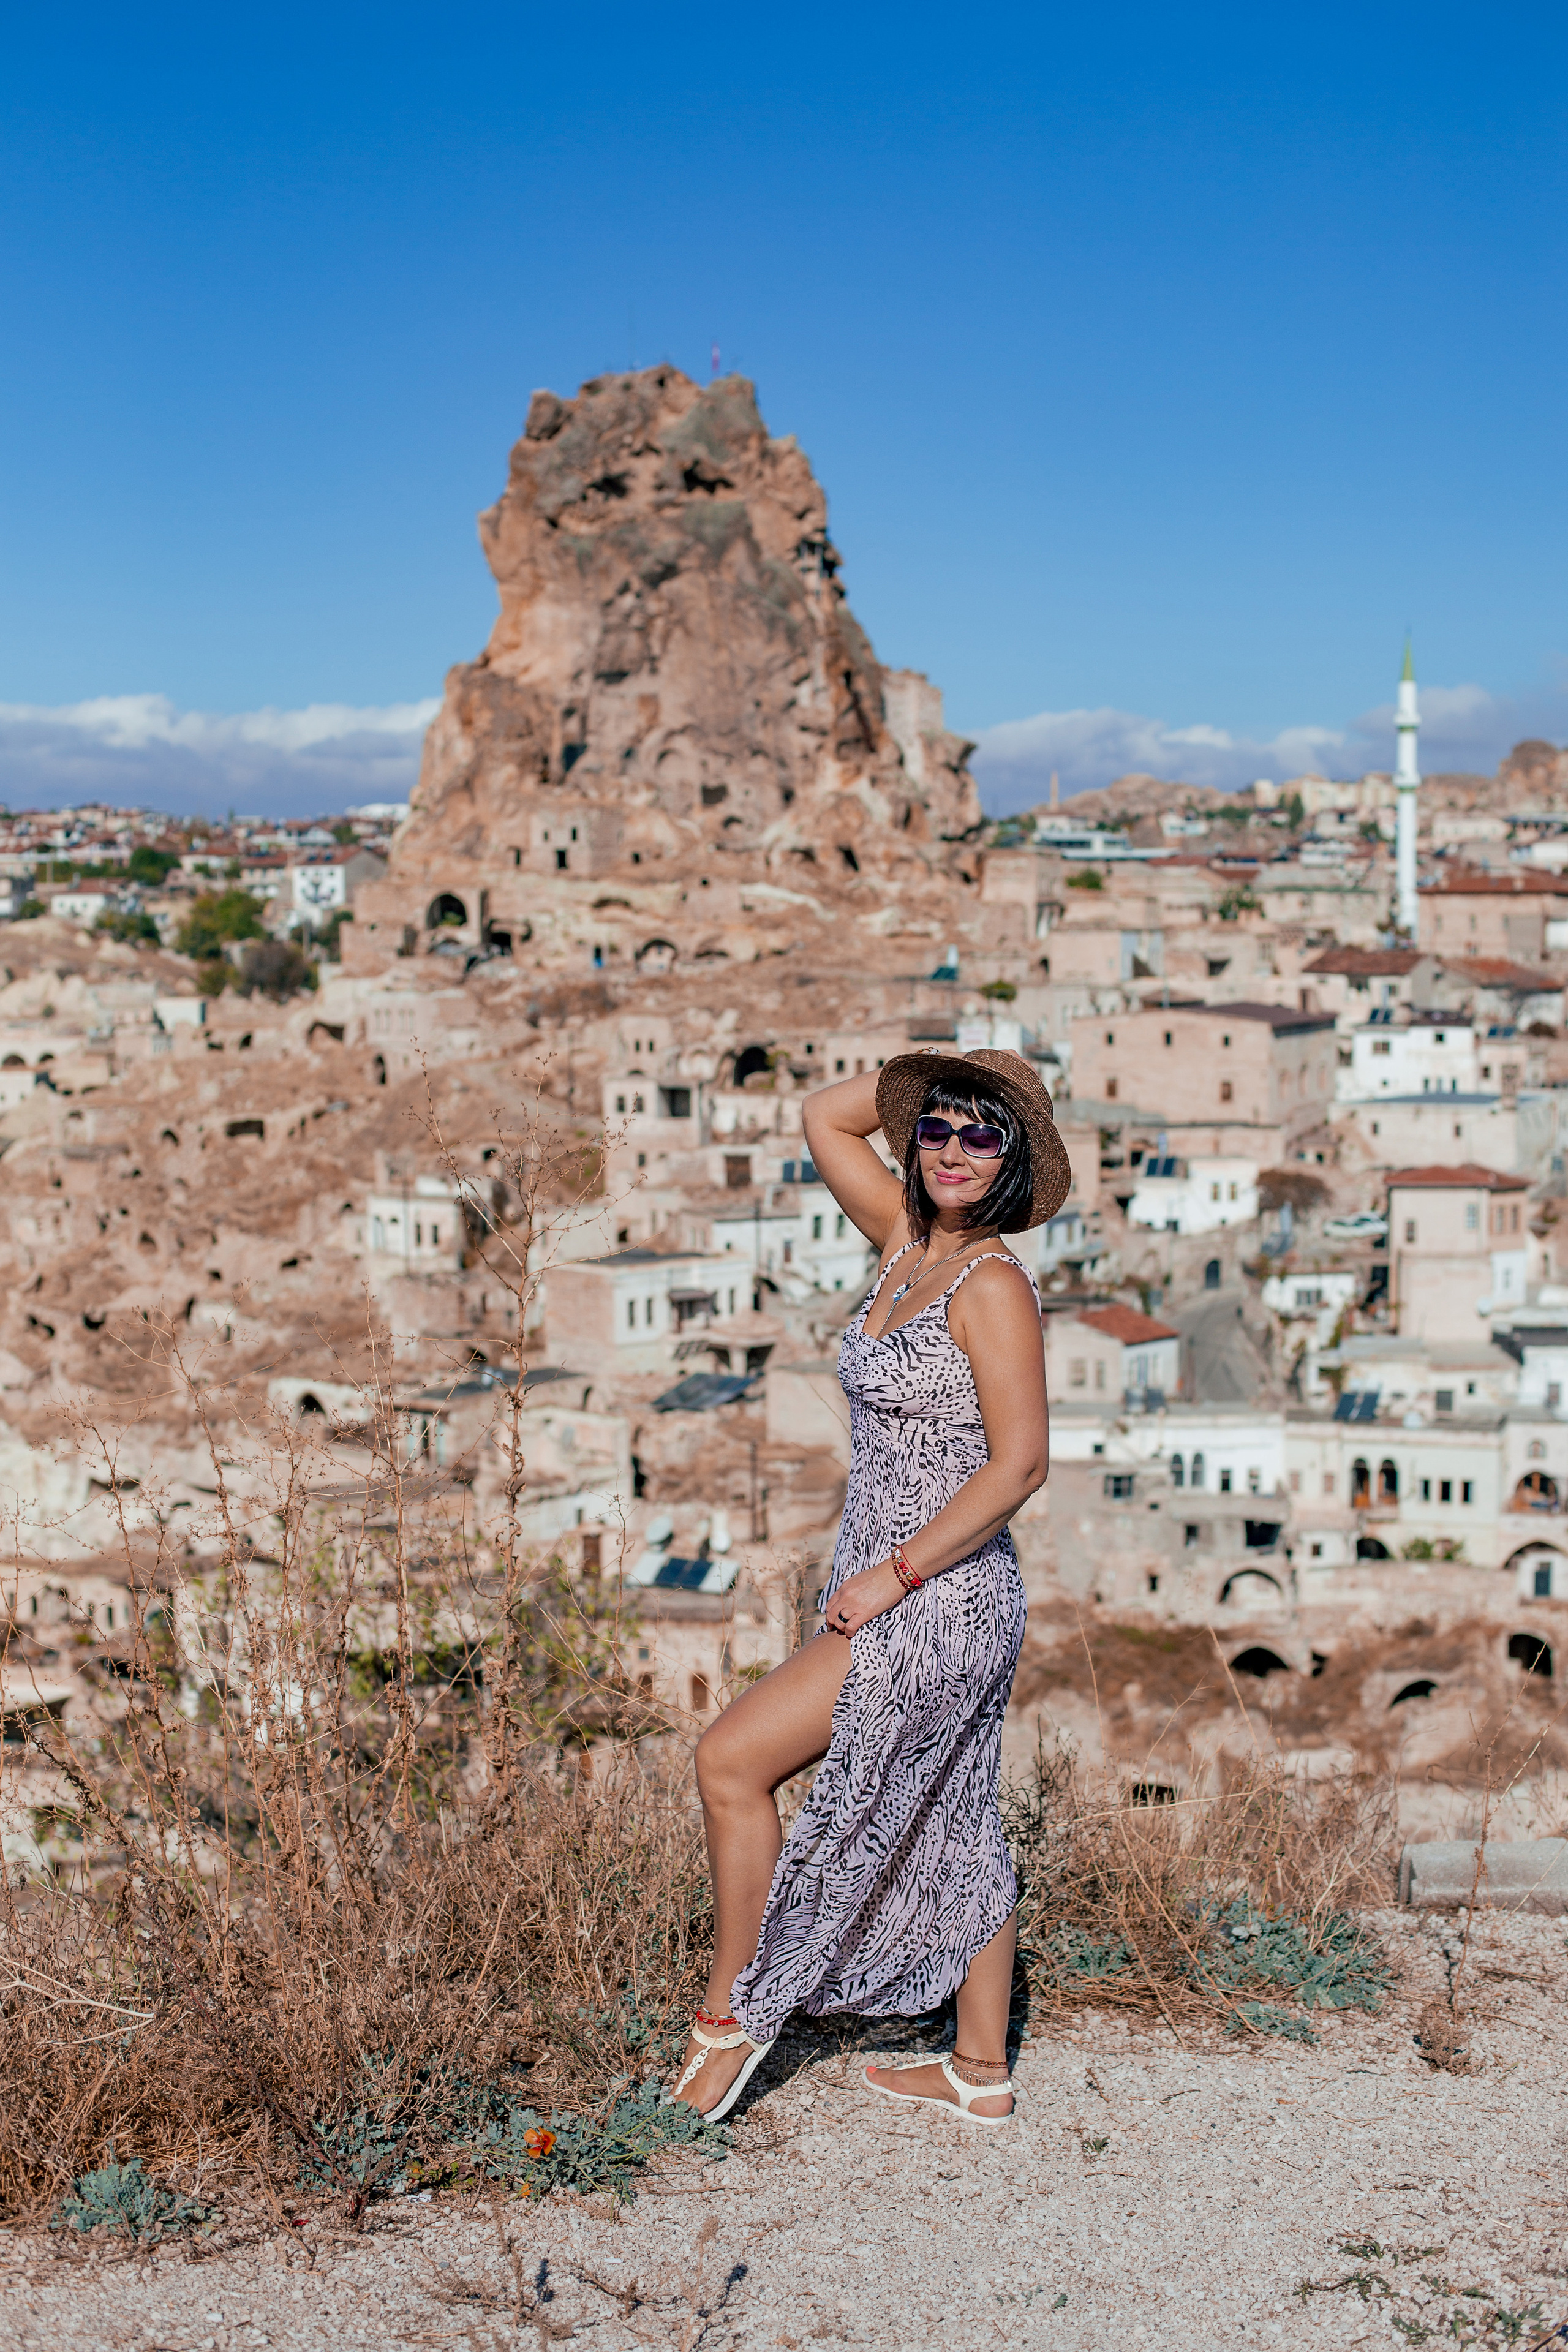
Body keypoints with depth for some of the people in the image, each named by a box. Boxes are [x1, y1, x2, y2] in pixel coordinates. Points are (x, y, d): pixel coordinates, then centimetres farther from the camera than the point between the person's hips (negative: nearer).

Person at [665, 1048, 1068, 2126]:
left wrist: (896, 1573, -18)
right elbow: (826, 1118, 16)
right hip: (903, 1598, 8)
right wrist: (939, 1073, 7)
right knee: (950, 1827, 14)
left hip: (942, 1601, -8)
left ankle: (733, 2013, 8)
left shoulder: (995, 1284, -16)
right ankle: (982, 2072, 25)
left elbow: (1021, 1463, -20)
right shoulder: (909, 1241, 7)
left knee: (733, 1758, -7)